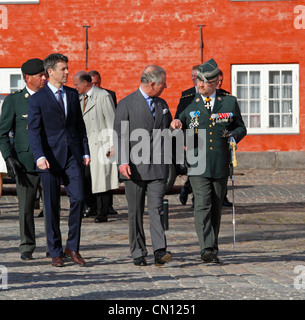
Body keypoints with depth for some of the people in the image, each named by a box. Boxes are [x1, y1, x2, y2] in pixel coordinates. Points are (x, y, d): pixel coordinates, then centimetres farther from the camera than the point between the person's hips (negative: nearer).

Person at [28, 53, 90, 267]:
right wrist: (40, 157, -20)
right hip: (51, 158, -4)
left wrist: (85, 151, 9)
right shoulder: (38, 99, -3)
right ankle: (56, 252, 11)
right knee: (52, 206, 2)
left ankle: (73, 247, 6)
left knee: (78, 198, -7)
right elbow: (34, 130, -8)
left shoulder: (73, 94, 12)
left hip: (73, 156, 4)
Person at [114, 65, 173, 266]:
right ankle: (139, 254, 9)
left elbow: (168, 131, 28)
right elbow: (120, 135, -6)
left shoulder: (162, 104, 15)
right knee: (135, 212, 3)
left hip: (158, 167, 3)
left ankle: (160, 251, -16)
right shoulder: (126, 104, -1)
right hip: (134, 167, -3)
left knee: (156, 208, -9)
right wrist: (123, 161, -16)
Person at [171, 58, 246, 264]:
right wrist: (176, 125, -8)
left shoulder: (229, 102, 9)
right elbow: (180, 124, 16)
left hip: (221, 164, 1)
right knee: (202, 205, -14)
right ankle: (206, 249, -22)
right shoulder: (189, 103, 7)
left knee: (216, 208, 8)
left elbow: (241, 127, 17)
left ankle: (213, 249, 18)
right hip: (197, 165, -1)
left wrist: (233, 136, -5)